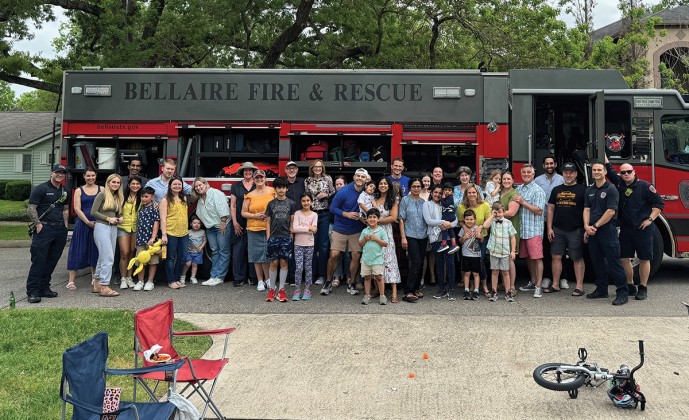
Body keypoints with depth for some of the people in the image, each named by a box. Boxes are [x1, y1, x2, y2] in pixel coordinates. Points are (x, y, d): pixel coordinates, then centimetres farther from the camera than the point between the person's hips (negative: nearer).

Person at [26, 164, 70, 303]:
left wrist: (65, 225, 13)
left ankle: (44, 288, 19)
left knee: (52, 261, 9)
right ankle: (32, 292, -3)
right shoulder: (40, 189, -4)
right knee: (38, 260, -7)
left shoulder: (64, 191, 16)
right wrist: (38, 224, -14)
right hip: (44, 229, -6)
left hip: (60, 230, 6)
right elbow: (31, 208, -8)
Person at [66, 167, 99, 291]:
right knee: (78, 252, -1)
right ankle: (71, 281, 2)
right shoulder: (79, 191, 5)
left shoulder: (101, 190, 8)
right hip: (82, 224, -1)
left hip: (98, 224, 1)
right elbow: (77, 209, -2)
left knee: (95, 252, 8)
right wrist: (88, 222, -11)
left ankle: (94, 279, 18)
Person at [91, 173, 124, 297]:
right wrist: (108, 218, -14)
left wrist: (120, 218, 4)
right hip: (102, 227, -7)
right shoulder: (102, 195, -5)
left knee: (103, 257, 11)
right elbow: (93, 212, -9)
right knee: (108, 258, -13)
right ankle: (104, 287, -11)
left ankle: (97, 284, 19)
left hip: (113, 228, 7)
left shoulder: (119, 197, 15)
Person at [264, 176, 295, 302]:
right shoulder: (271, 204, 7)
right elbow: (268, 222, 7)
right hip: (273, 237, 0)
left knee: (283, 263, 2)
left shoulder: (291, 203, 6)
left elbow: (292, 221, 6)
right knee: (274, 263, 2)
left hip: (286, 237, 0)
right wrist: (268, 238, 1)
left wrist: (291, 235, -1)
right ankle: (272, 289, 11)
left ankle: (281, 290, 8)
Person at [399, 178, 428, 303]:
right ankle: (407, 292, -12)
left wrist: (429, 233, 8)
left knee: (421, 263, 8)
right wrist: (403, 237, -10)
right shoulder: (405, 200, 0)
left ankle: (416, 288, 21)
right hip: (410, 236, -5)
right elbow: (401, 219, -4)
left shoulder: (424, 202, 12)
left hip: (423, 236, 5)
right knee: (416, 262, -14)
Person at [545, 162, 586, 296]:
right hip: (558, 230, 4)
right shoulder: (556, 190, 12)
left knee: (577, 258, 1)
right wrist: (549, 228, 5)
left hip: (575, 230, -4)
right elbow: (550, 209, 12)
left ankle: (579, 286, 7)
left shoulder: (582, 190, 1)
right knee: (556, 257, 5)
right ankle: (555, 285, 14)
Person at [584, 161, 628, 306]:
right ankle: (601, 290, 22)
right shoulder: (589, 191, 14)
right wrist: (587, 226, -8)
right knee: (597, 261, 12)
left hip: (607, 230, -6)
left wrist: (596, 226, -14)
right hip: (593, 232, 7)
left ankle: (623, 293, -3)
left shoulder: (611, 189, -6)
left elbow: (611, 211, -14)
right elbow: (587, 209, 8)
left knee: (613, 262, -7)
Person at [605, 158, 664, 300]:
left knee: (644, 259, 2)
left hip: (643, 229, -5)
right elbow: (609, 169, 14)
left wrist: (650, 219, -11)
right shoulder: (619, 183, 6)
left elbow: (659, 203, -6)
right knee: (624, 257, 6)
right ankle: (630, 286, 18)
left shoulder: (645, 186, -7)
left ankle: (643, 288, 10)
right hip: (625, 229, 5)